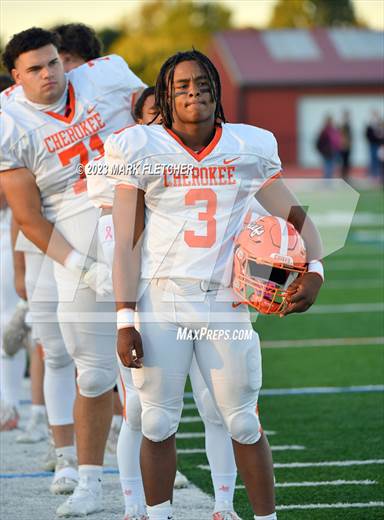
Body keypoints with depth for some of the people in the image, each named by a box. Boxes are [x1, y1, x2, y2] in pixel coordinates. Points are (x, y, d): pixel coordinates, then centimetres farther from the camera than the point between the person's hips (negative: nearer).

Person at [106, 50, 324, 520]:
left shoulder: (249, 148, 7)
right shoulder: (141, 150, 2)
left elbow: (294, 216, 9)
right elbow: (127, 242, 1)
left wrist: (313, 270, -10)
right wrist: (125, 318, -5)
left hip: (225, 302, 1)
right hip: (160, 301, -1)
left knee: (244, 423, 4)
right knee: (158, 422, 3)